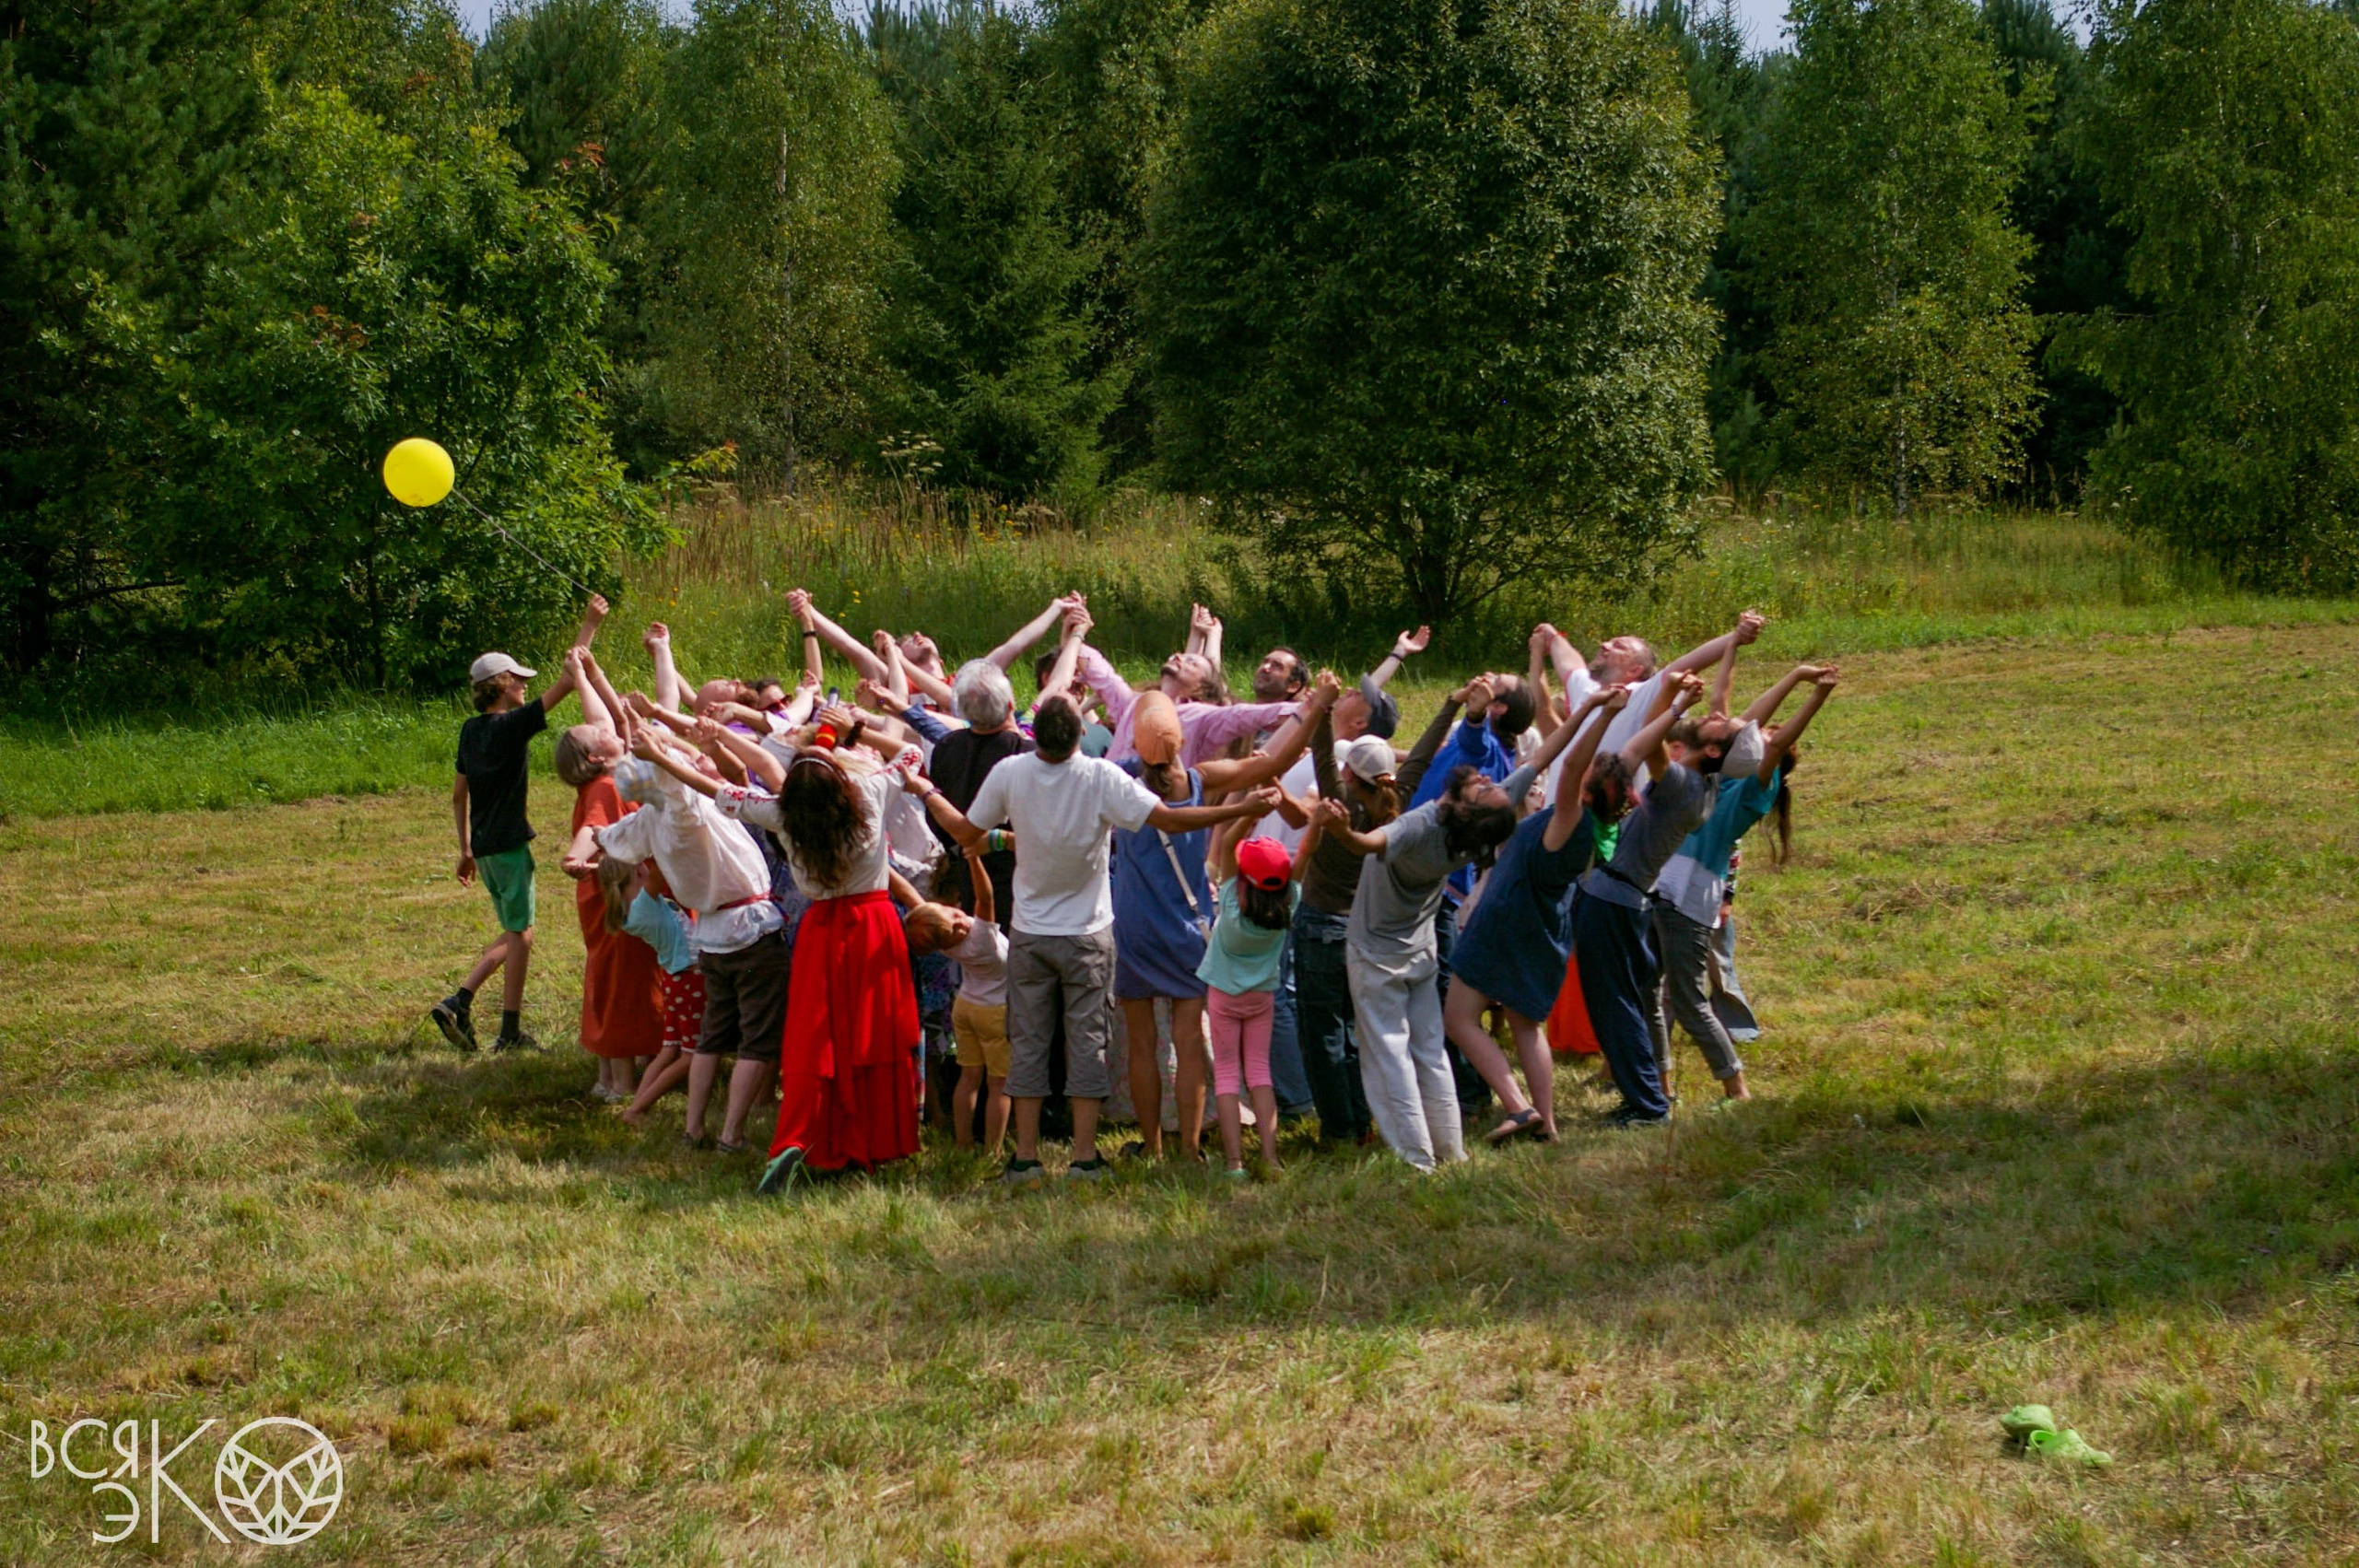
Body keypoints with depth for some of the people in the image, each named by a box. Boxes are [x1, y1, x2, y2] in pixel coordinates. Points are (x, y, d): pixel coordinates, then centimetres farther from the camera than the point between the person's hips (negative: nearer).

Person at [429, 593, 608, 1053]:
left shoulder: (471, 731, 10)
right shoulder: (512, 725, -14)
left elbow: (458, 795, 16)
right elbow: (565, 684, -19)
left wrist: (467, 850, 23)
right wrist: (588, 627, -13)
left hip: (485, 845, 8)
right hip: (509, 843, -8)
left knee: (515, 933, 17)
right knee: (519, 935, 2)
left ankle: (458, 1003, 5)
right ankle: (510, 1031, 6)